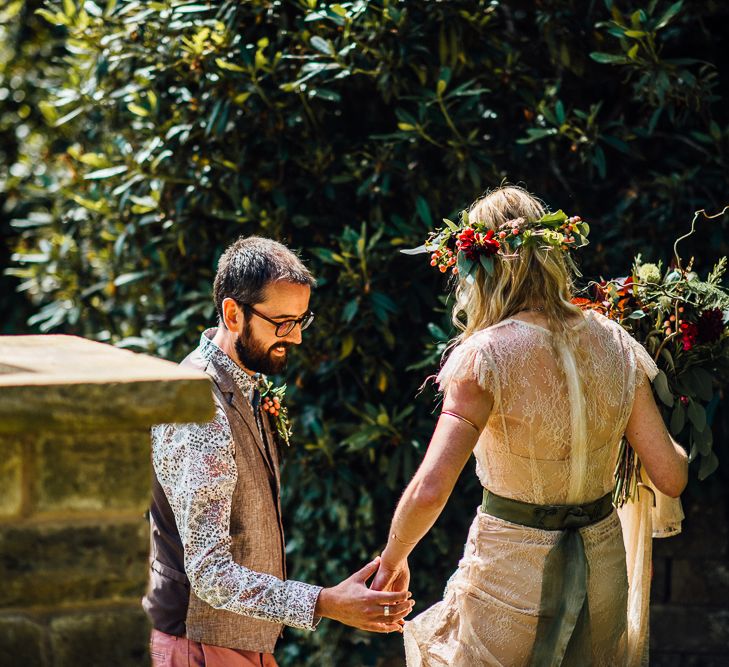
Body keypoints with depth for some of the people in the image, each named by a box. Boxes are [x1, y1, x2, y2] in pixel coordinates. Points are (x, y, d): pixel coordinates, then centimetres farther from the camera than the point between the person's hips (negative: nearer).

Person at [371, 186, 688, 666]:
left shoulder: (487, 356, -18)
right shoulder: (613, 343, -3)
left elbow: (429, 491, -25)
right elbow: (671, 476, -2)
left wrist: (391, 562, -8)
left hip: (511, 569, -5)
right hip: (603, 566, 5)